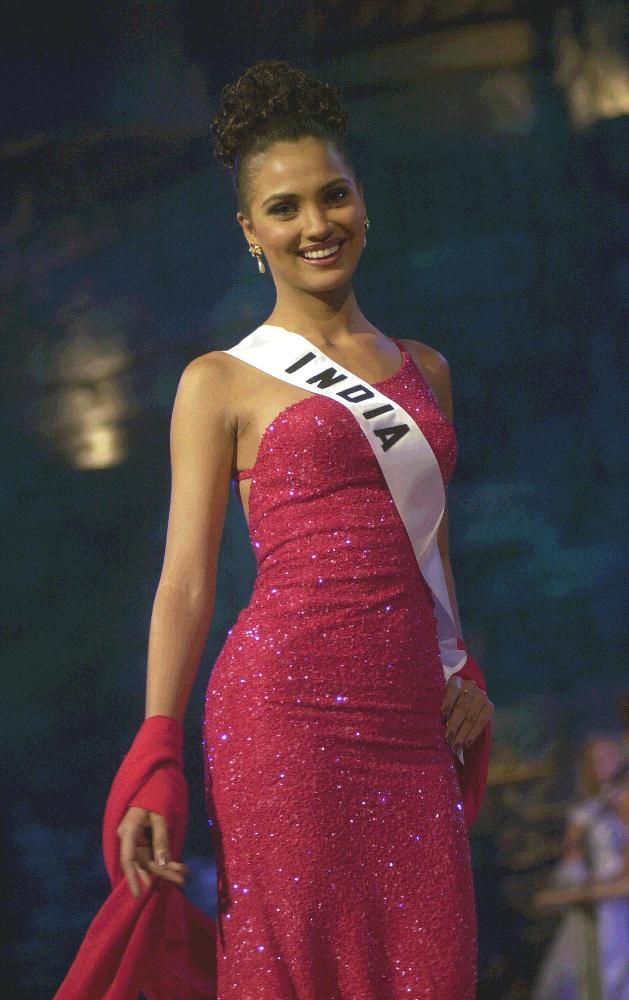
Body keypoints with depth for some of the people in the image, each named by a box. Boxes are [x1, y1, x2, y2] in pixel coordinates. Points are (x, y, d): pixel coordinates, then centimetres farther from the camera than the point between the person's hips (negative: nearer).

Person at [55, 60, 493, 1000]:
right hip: (285, 710, -4)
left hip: (411, 725, 4)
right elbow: (186, 583, 2)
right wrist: (155, 766, -7)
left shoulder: (423, 370, 19)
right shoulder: (223, 384, 6)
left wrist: (465, 676, 9)